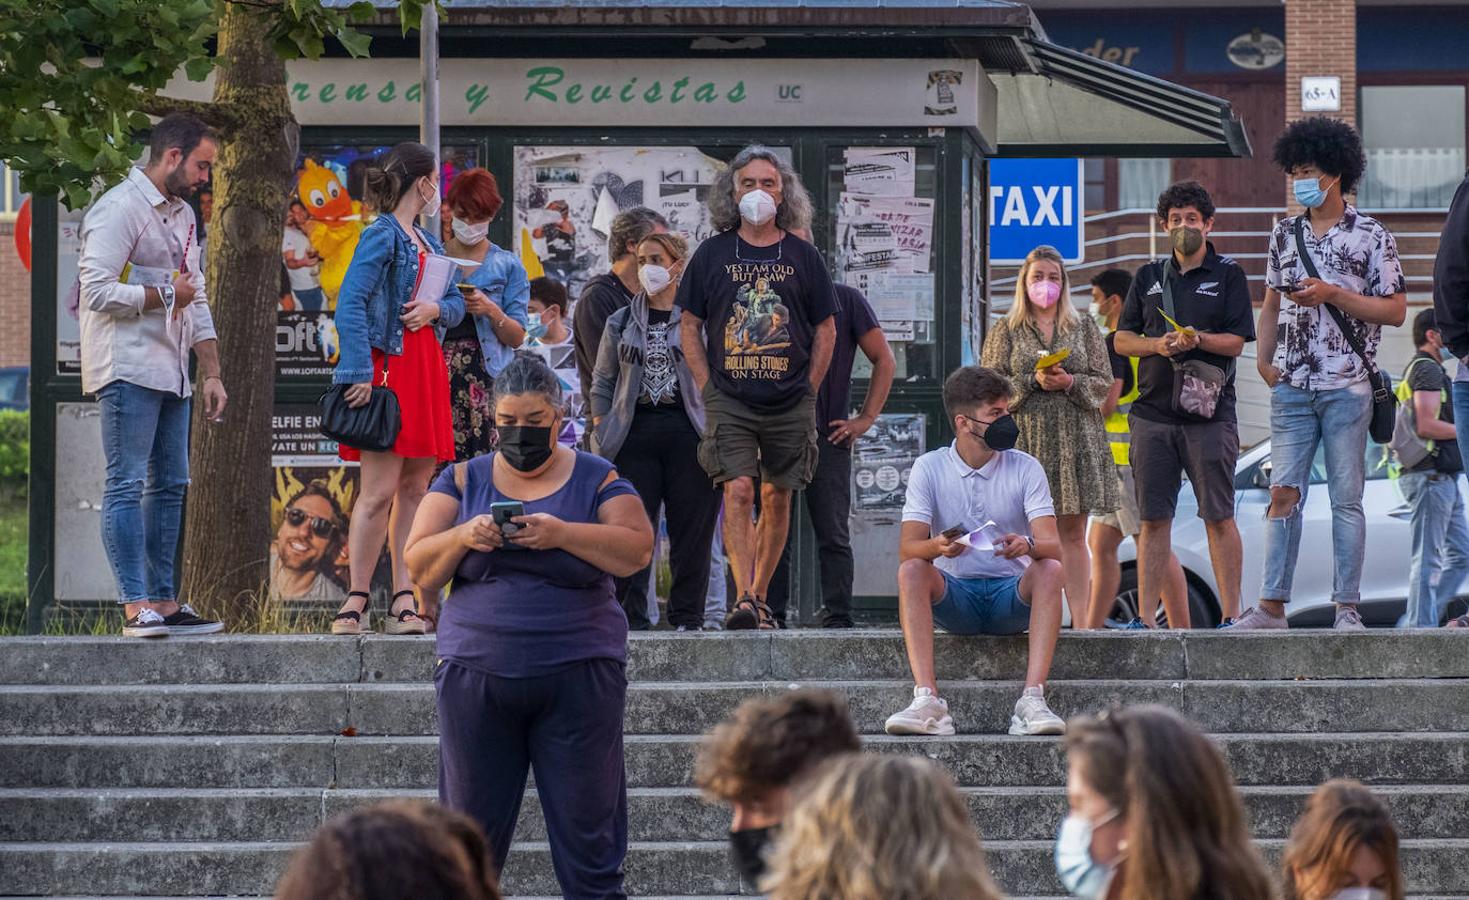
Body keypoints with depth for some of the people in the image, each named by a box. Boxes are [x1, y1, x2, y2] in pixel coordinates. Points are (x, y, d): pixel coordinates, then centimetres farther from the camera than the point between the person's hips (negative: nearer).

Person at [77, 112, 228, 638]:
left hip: (170, 373, 9)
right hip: (128, 370, -9)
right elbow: (97, 290, -18)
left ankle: (163, 602, 10)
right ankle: (135, 607, -14)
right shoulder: (120, 209, -9)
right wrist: (164, 295, -7)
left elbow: (195, 300, 23)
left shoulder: (182, 215, 20)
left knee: (170, 485, 7)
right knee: (127, 485, -10)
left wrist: (211, 373, 16)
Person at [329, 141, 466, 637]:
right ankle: (357, 600, -8)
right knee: (380, 491, -11)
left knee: (415, 489, 5)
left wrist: (436, 308, -3)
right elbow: (350, 306, -16)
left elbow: (456, 302, 21)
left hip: (426, 370, 9)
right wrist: (359, 373, -23)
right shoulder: (381, 235, -8)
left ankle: (404, 600, 6)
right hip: (389, 367, -9)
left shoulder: (426, 242, 18)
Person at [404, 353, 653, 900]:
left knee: (587, 835, -1)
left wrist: (562, 534, -20)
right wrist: (464, 537, -15)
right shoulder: (463, 481, 9)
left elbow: (636, 550, -8)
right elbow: (419, 569, 4)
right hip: (475, 672, 2)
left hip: (578, 678, -2)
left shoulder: (595, 479, 5)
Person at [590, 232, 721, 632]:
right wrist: (601, 431, 4)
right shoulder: (621, 323, 14)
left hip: (688, 432, -2)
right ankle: (630, 616, -2)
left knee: (691, 530, -3)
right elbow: (602, 384, 15)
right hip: (634, 431, 2)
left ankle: (687, 617, 3)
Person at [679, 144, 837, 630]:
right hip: (729, 401, -2)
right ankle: (743, 598, -21)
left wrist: (807, 390, 3)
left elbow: (825, 330, 11)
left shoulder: (802, 256, 6)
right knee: (738, 491, -15)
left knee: (776, 498, 7)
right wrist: (709, 388, -1)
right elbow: (690, 327, 8)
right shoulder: (713, 254, 4)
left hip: (790, 403, 2)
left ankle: (760, 596, 17)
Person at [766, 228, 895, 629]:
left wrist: (865, 419, 0)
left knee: (833, 535, -4)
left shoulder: (845, 300, 6)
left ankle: (838, 618, -3)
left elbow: (884, 360, 8)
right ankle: (771, 616, 5)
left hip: (827, 437, -2)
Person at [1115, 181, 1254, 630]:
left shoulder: (1228, 275, 5)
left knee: (1219, 517, -2)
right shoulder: (1149, 277, 15)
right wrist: (1158, 345, -7)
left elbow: (1236, 342, -2)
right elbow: (1122, 339, 13)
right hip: (1153, 412, 3)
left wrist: (1197, 339, -20)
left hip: (1209, 412, -3)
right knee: (1153, 520, 2)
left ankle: (1231, 614, 0)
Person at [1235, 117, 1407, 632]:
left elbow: (1395, 311, -2)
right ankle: (1272, 605, -1)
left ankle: (1347, 608, 1)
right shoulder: (1285, 234, 14)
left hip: (1347, 386, -4)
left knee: (1346, 498, -2)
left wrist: (1333, 295, -12)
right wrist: (1264, 358, 6)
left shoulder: (1371, 236, 1)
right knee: (1284, 493, -1)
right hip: (1292, 386, 4)